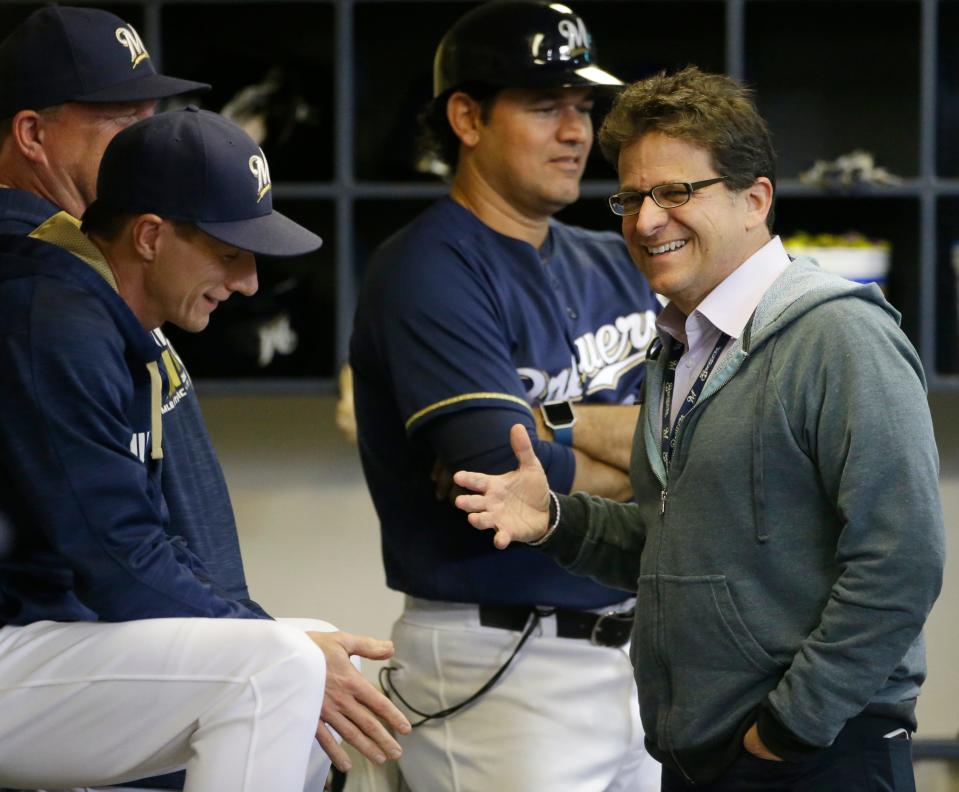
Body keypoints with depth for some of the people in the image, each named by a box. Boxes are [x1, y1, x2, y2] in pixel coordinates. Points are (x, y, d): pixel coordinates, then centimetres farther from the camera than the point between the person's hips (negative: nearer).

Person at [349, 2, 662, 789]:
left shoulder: (619, 266, 13)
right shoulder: (429, 272, -10)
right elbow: (510, 482, -20)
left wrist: (561, 425, -11)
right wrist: (646, 464, -3)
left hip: (640, 656, 7)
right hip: (502, 674, -7)